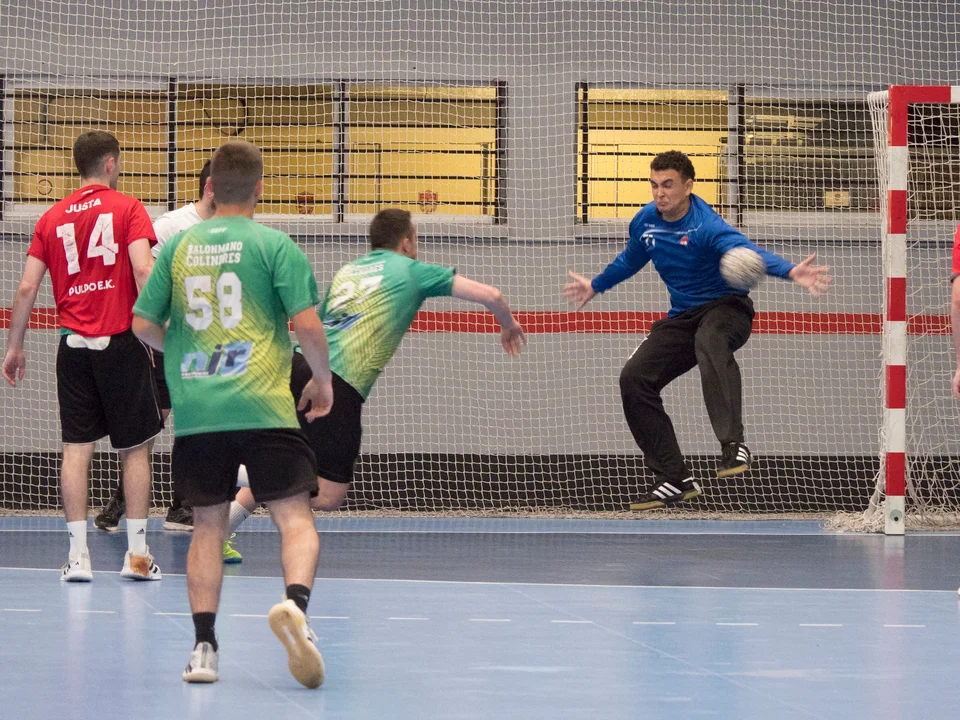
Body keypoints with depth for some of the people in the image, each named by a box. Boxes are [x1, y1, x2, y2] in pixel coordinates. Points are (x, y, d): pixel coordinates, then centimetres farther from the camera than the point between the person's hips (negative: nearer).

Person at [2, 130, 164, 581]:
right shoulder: (126, 209, -2)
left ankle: (78, 555, 0)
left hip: (73, 344, 3)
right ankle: (137, 553, 6)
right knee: (135, 448, 6)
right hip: (121, 342, -3)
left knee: (76, 447, 4)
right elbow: (144, 270, -15)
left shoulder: (52, 218, 9)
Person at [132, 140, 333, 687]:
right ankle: (296, 604, -30)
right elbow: (307, 322, -8)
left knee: (208, 525, 11)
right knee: (295, 517, -3)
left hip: (195, 411, 3)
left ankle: (204, 645, 4)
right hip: (264, 409, -3)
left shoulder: (178, 246, 9)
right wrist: (323, 379, 8)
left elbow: (143, 325, 11)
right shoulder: (275, 245, -2)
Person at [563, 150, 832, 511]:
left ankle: (734, 445, -51)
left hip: (726, 306, -7)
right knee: (634, 379, -6)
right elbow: (630, 260, 22)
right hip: (682, 317, 7)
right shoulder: (645, 222, -2)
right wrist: (595, 286, 37)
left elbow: (745, 251, -42)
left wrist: (790, 271, -61)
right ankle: (676, 480, 2)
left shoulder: (706, 226, -24)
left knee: (710, 341, -42)